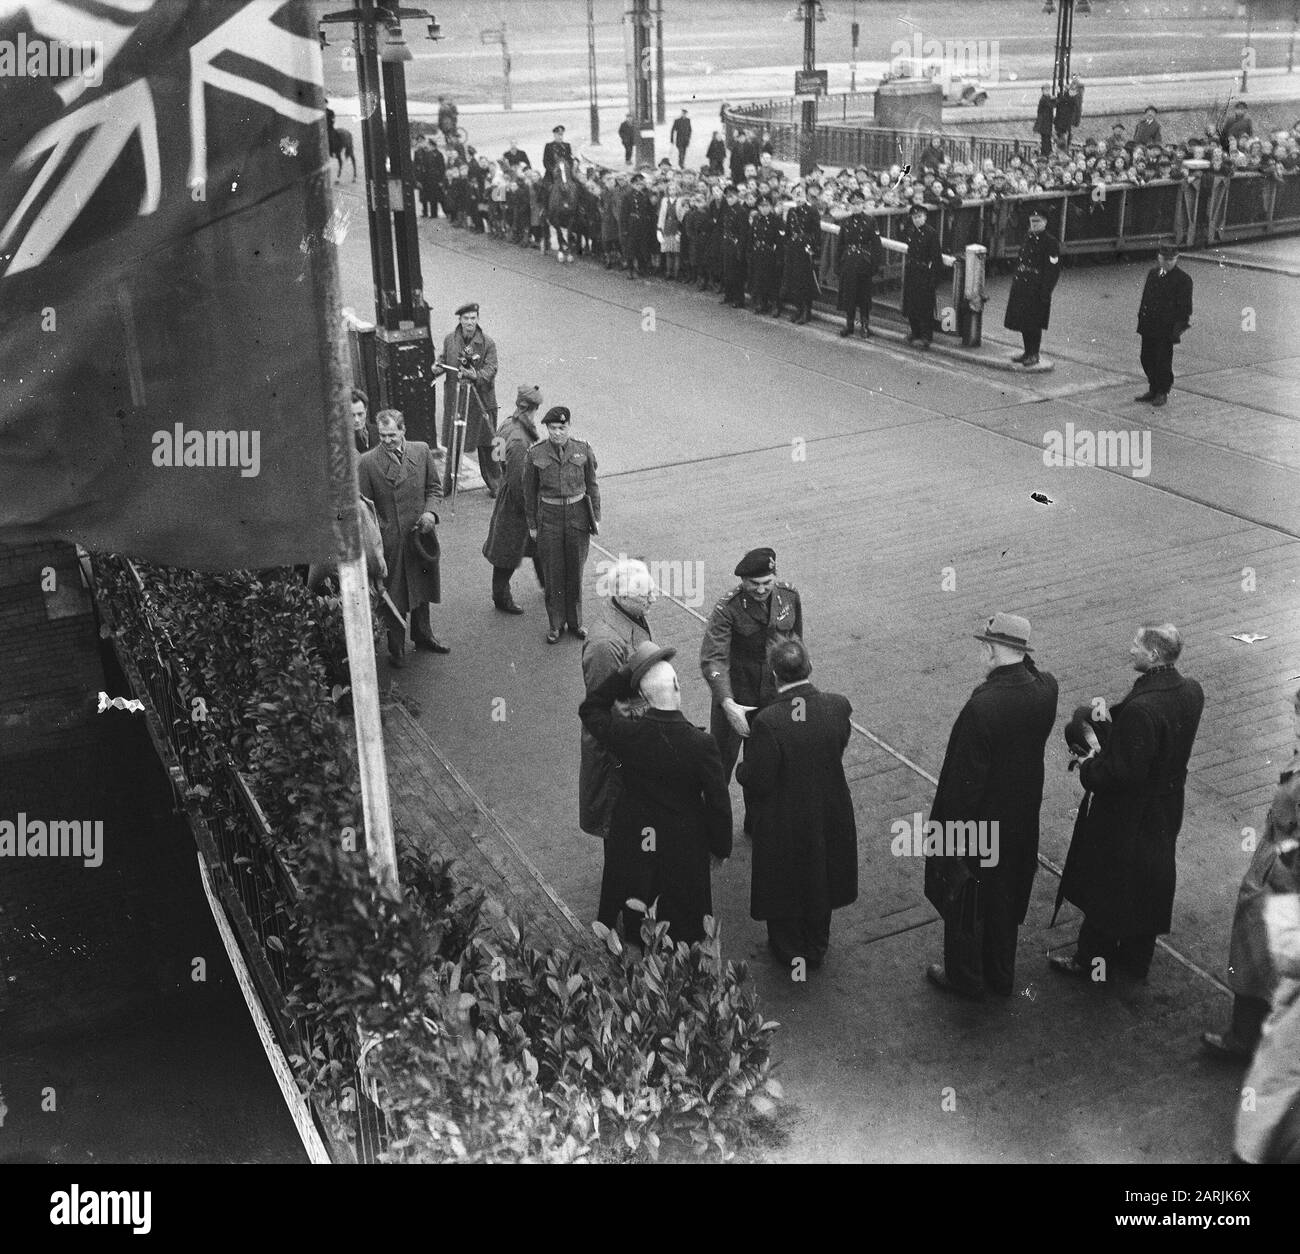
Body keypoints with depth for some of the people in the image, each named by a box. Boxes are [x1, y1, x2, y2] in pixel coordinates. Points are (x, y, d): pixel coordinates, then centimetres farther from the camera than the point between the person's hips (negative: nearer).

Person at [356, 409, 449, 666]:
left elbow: (435, 487, 8)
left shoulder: (422, 451, -1)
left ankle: (423, 635, 39)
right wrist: (375, 535, -15)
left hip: (421, 534, 4)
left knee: (421, 589, 20)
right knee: (393, 595, 5)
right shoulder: (368, 462, -10)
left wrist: (430, 511, -10)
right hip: (389, 539, -3)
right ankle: (396, 647, 20)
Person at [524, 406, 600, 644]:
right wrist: (532, 524, 5)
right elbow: (530, 491, 3)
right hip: (549, 516, -1)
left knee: (575, 571, 10)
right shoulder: (535, 454, -6)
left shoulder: (583, 449, -4)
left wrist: (595, 517, 5)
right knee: (553, 573, 5)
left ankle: (575, 622, 26)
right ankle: (556, 624, 19)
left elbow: (592, 484, 5)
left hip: (578, 515, 1)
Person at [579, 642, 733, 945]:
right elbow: (718, 802, -15)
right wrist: (721, 846, 2)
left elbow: (589, 709, -1)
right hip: (684, 848, -1)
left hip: (634, 845, 2)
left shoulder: (626, 735, -24)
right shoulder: (701, 744, -27)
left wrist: (624, 673, -10)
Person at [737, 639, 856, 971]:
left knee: (785, 885, 21)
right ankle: (816, 949, 46)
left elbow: (756, 781, -23)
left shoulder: (768, 722, -31)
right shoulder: (838, 706, -17)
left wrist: (742, 770, -2)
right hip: (829, 816, 4)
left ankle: (789, 951, 42)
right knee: (820, 878, 26)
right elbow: (839, 750, 0)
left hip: (784, 824, -4)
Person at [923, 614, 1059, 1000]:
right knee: (1005, 900, 24)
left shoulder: (981, 707, -31)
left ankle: (965, 978, 34)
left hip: (977, 823, -6)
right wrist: (1022, 659, -5)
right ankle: (1001, 975, 41)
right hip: (1021, 821, 6)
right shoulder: (1045, 690, -14)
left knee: (966, 903, 16)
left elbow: (964, 780, -24)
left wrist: (947, 829, -13)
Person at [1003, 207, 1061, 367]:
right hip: (1021, 287, 7)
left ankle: (1034, 355, 7)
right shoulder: (1027, 239, 12)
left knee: (1034, 323, -2)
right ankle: (1028, 352, 22)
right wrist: (1015, 281, 14)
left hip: (1037, 290, -7)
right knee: (1023, 322, 11)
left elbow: (1053, 269, -12)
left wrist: (1046, 292, -16)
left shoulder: (1051, 243, -9)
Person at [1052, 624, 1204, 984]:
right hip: (1165, 813, 8)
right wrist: (1107, 726, -4)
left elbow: (1123, 773, -30)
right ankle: (1136, 958, 41)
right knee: (1149, 886, 23)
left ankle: (1093, 961, 30)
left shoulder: (1140, 709, -34)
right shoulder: (1191, 691, -7)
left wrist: (1089, 765, -11)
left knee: (1105, 885, 12)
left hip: (1127, 816, -8)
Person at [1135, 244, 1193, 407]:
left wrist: (1178, 328, -14)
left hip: (1166, 328, -6)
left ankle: (1163, 393, 16)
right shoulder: (1152, 273, 10)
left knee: (1163, 362, 0)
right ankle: (1153, 390, 27)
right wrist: (1141, 320, 13)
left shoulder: (1183, 279, -8)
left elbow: (1184, 307, -9)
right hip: (1148, 326, 6)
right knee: (1147, 359, 11)